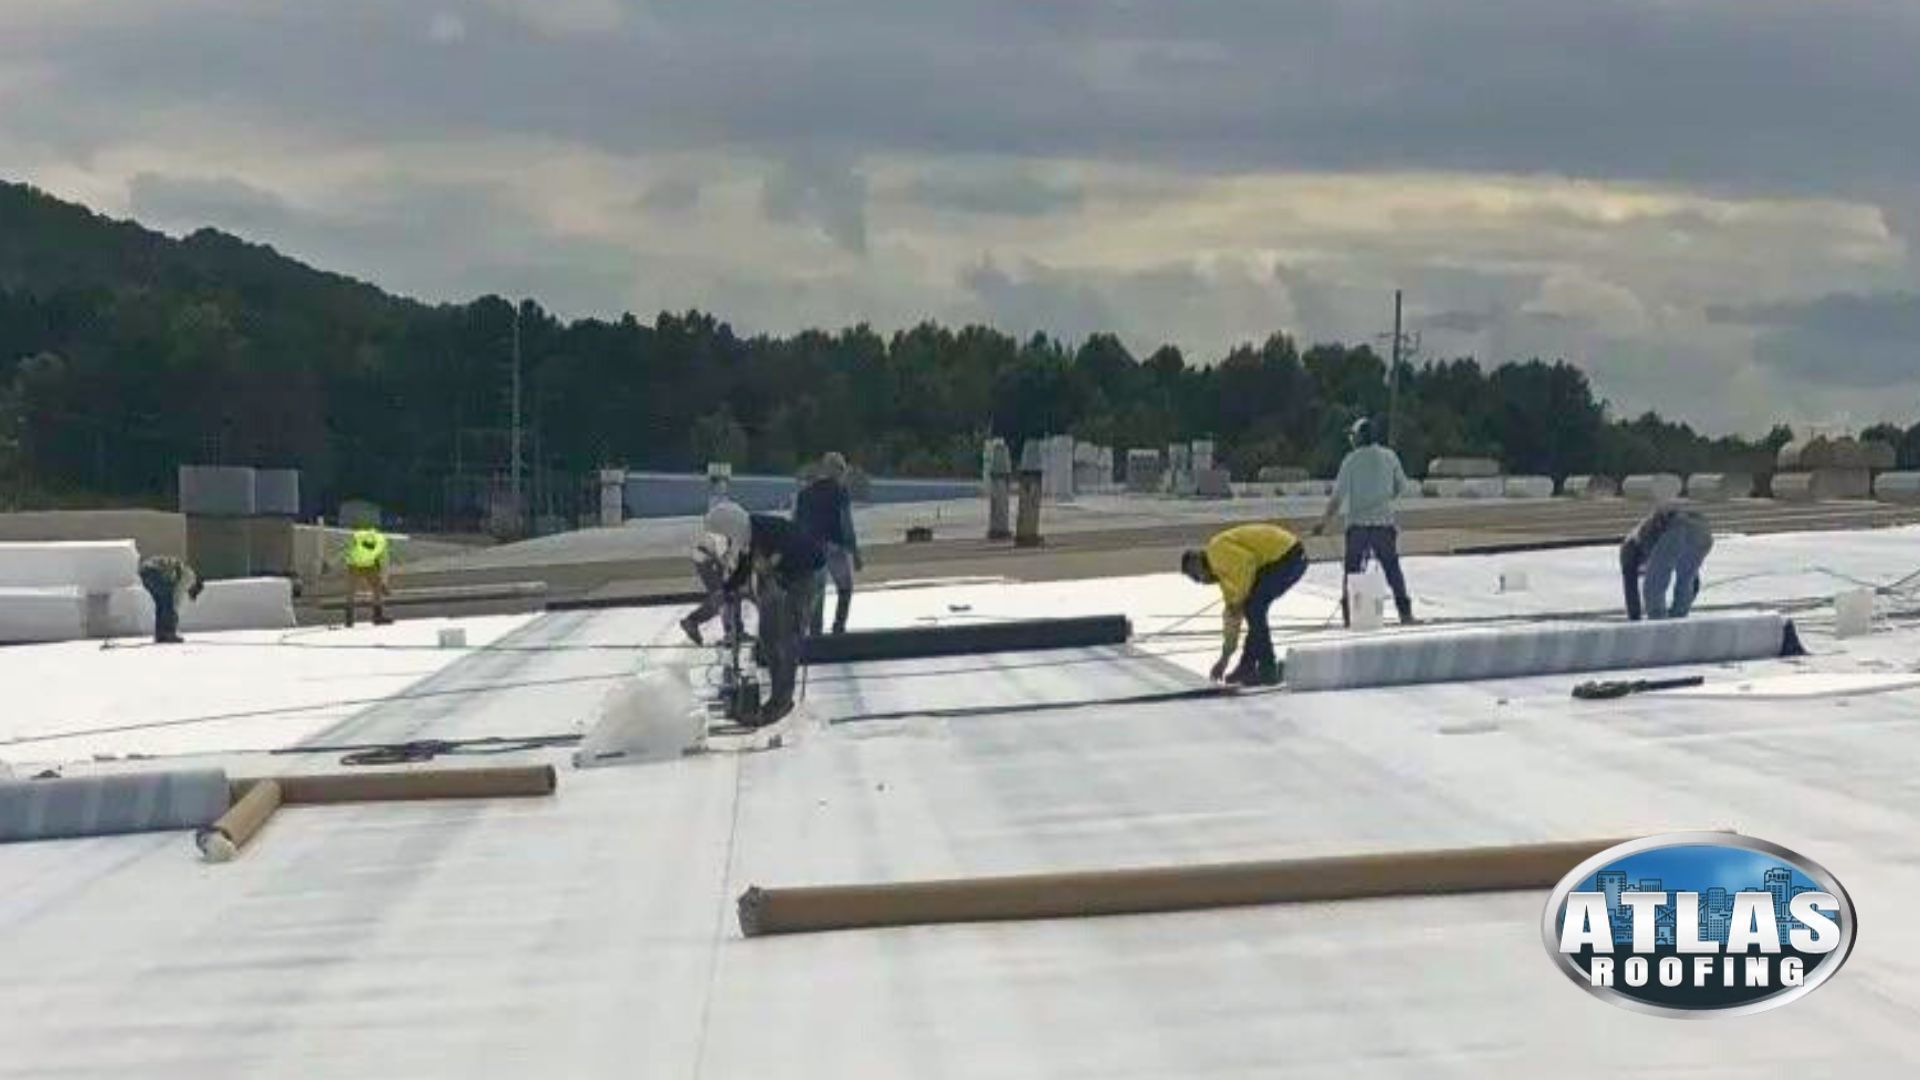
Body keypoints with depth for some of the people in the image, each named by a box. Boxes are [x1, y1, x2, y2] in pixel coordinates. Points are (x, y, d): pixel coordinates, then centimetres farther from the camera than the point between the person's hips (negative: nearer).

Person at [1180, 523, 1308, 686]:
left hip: (1288, 555, -10)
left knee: (1254, 609, -8)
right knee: (1253, 609, 15)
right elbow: (1231, 613, 26)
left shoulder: (1217, 548, -7)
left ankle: (1268, 671, -2)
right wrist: (1225, 658, 29)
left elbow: (1246, 563, -25)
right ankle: (1247, 668, 20)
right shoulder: (1223, 569, 21)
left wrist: (1239, 599, -12)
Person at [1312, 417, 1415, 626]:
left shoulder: (1351, 460, -5)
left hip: (1358, 524, -2)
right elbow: (1402, 487, 9)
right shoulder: (1389, 456, 2)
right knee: (1392, 569, 9)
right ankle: (1404, 610, 6)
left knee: (1352, 570, 5)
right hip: (1384, 522, 2)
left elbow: (1338, 496, -8)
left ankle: (1349, 613, 1)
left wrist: (1324, 522, -5)